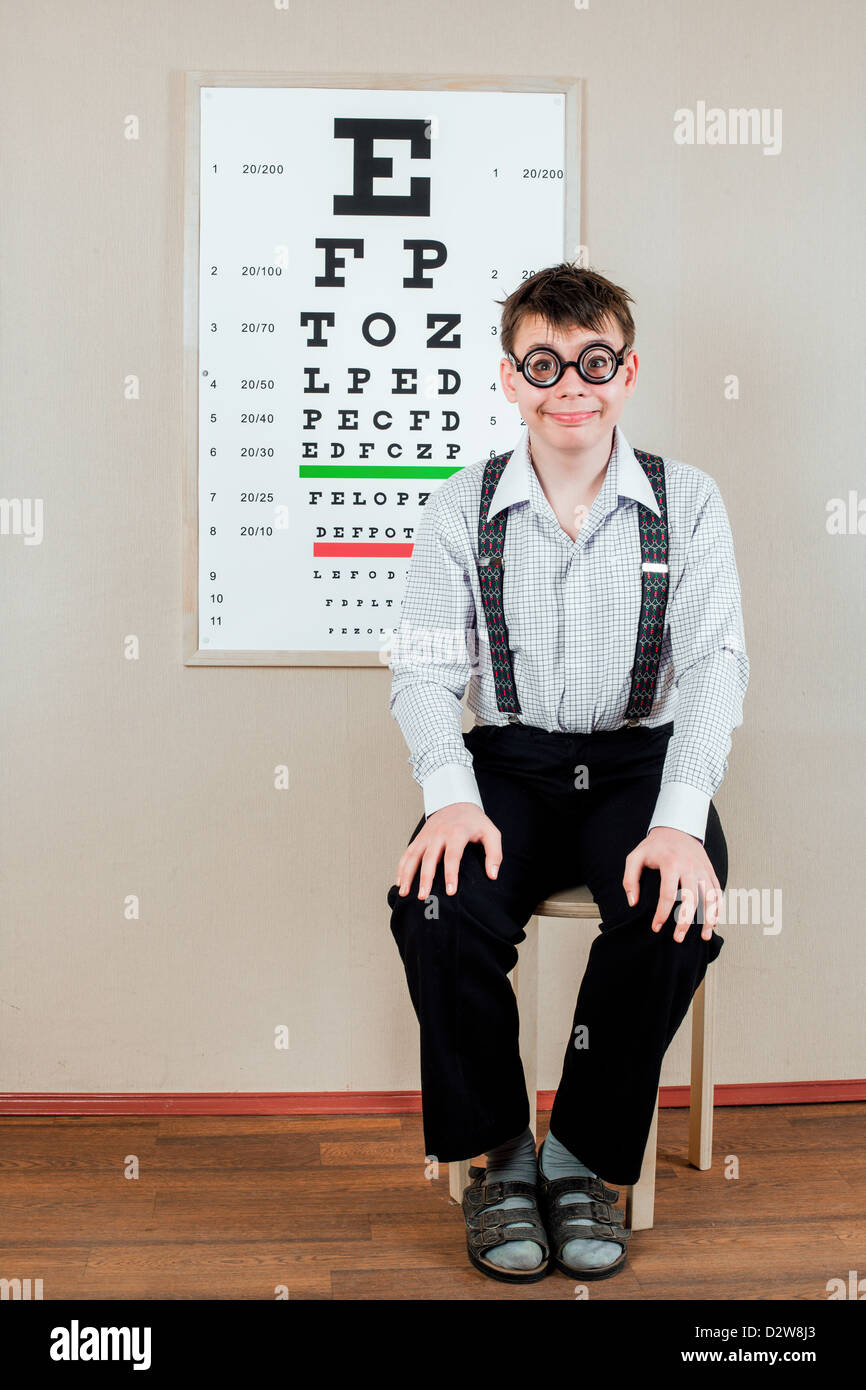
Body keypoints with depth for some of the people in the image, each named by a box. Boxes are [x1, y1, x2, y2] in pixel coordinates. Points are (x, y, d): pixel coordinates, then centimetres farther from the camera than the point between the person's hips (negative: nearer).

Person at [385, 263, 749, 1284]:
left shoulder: (686, 502, 2)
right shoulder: (460, 510, 3)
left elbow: (714, 666, -7)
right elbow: (423, 672, -3)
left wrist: (679, 819, -24)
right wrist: (451, 797, -23)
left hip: (641, 757, 0)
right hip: (508, 760, 1)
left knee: (675, 913, -30)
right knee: (437, 905, -29)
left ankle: (583, 1157, -5)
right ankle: (497, 1154, -3)